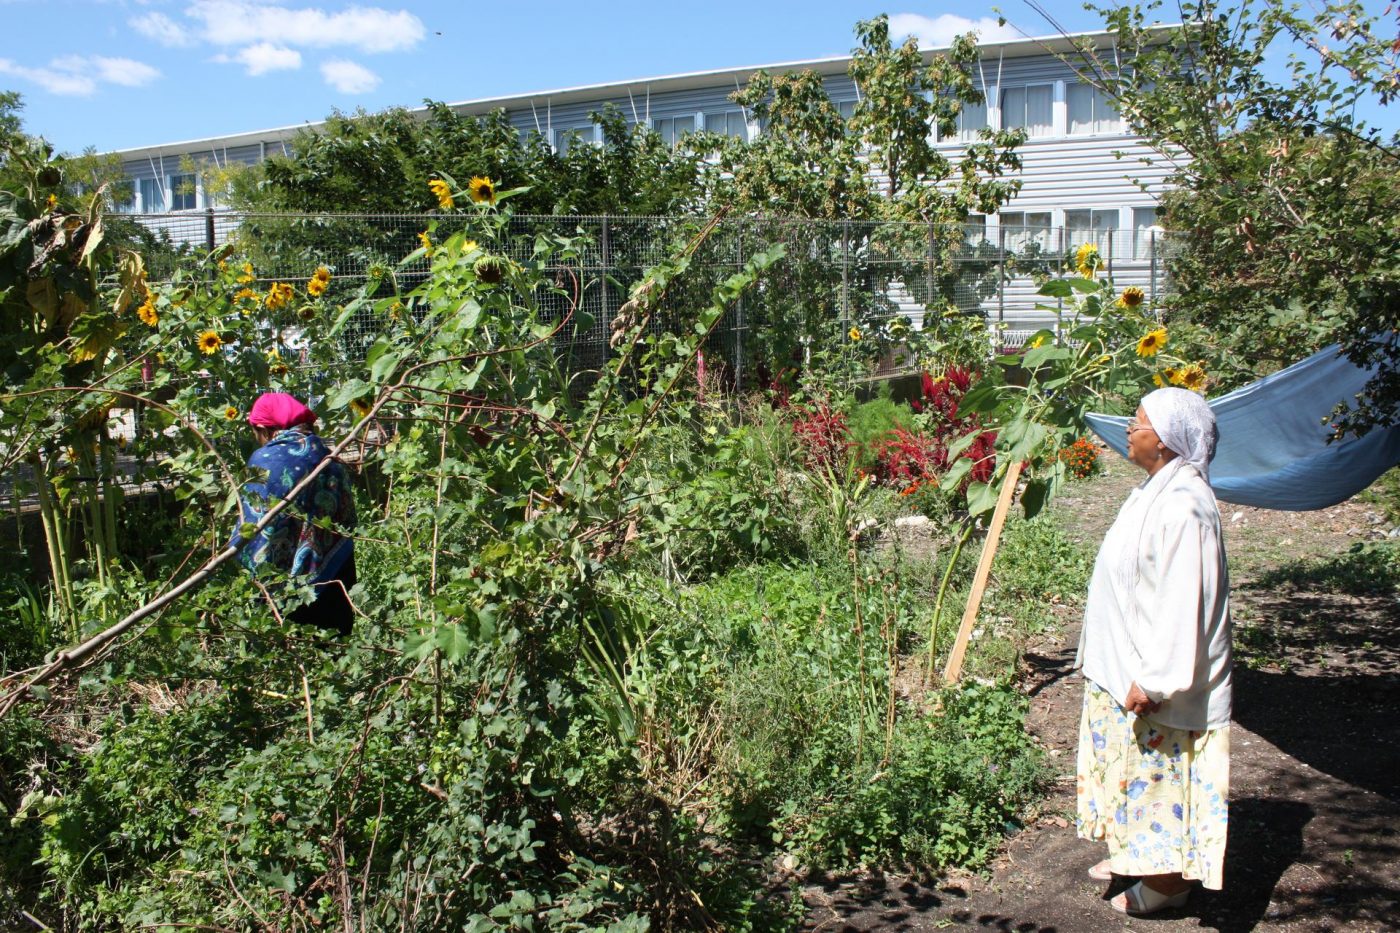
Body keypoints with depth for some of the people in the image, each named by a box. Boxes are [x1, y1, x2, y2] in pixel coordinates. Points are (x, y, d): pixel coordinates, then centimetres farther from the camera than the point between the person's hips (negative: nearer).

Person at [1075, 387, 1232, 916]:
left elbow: (1183, 600, -27)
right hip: (1126, 664, 10)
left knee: (1160, 771, 5)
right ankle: (1138, 855, 38)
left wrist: (1153, 678, -25)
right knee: (1137, 767, 21)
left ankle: (1167, 880, 22)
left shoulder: (1183, 506, -25)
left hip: (1155, 676, -10)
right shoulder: (1157, 490, 7)